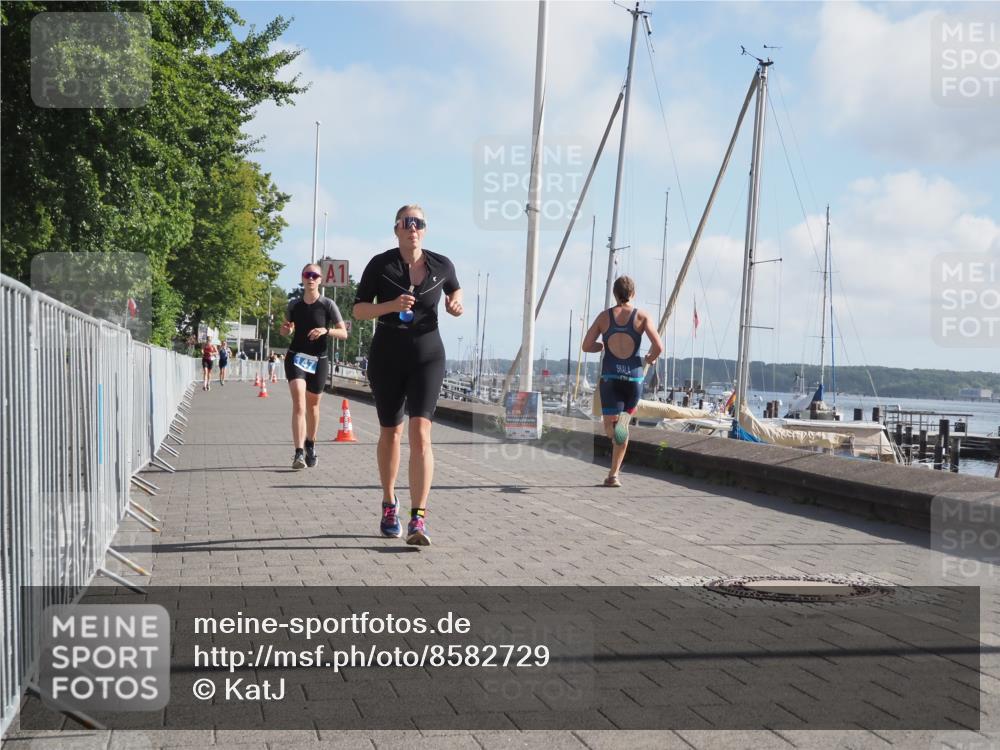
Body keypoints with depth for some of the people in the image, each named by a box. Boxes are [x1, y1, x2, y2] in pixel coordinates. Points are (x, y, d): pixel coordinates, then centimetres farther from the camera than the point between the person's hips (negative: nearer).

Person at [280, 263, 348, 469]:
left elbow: (344, 333, -5)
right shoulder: (294, 305, 3)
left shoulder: (327, 305, -4)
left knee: (312, 405, 13)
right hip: (296, 358, 0)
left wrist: (326, 330, -23)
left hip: (318, 360, 0)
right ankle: (299, 453, -25)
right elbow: (286, 331, 17)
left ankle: (310, 445, 36)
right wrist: (286, 329, -7)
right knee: (298, 403, -16)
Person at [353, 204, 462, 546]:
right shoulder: (380, 264, -4)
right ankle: (389, 504, 34)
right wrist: (390, 306, -22)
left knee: (420, 432, -16)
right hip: (386, 357, 0)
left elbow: (455, 290, 22)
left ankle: (418, 519, -21)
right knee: (390, 432, 13)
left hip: (427, 356, 0)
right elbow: (358, 309, -4)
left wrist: (455, 305, -1)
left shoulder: (441, 265, 1)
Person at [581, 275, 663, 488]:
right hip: (634, 377, 1)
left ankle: (616, 425, -42)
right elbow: (658, 346, -11)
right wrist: (651, 358, 11)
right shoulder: (642, 316, 0)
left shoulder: (604, 316, 3)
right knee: (624, 421, 18)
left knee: (610, 428, -2)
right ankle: (613, 474, 17)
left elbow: (586, 346, 2)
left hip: (610, 377, -1)